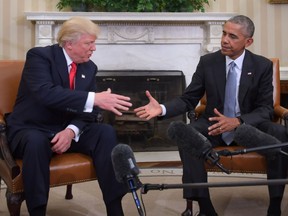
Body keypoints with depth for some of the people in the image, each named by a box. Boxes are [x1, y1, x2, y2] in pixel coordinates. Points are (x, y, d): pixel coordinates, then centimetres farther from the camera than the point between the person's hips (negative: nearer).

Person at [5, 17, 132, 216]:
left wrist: (71, 131, -23)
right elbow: (46, 93, -33)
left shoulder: (89, 68, 4)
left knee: (106, 133, -19)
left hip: (66, 130, 5)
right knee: (36, 142, -39)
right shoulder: (39, 56, -14)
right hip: (31, 130, -5)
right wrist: (95, 98, -41)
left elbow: (89, 110, -1)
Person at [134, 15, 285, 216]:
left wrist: (237, 122, -29)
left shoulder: (263, 65, -5)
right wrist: (162, 108, -22)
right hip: (215, 124, 1)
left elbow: (266, 109, -8)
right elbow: (188, 99, -1)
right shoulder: (207, 62, -3)